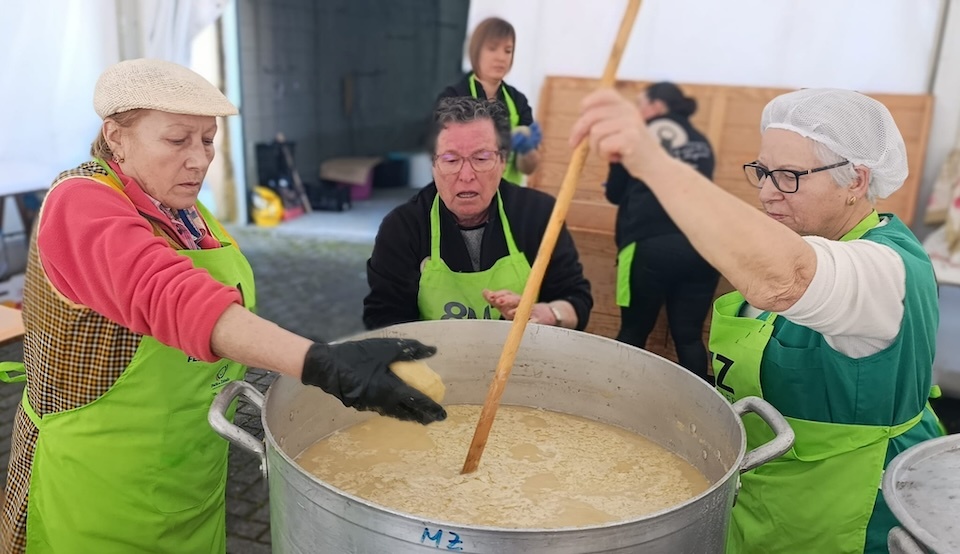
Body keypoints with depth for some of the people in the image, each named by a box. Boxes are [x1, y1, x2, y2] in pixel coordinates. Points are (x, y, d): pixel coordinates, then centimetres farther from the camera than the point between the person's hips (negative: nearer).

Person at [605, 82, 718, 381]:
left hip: (651, 245, -4)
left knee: (633, 332, 6)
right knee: (690, 336, 6)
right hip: (702, 247, 4)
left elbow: (615, 192, 14)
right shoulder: (702, 143, 20)